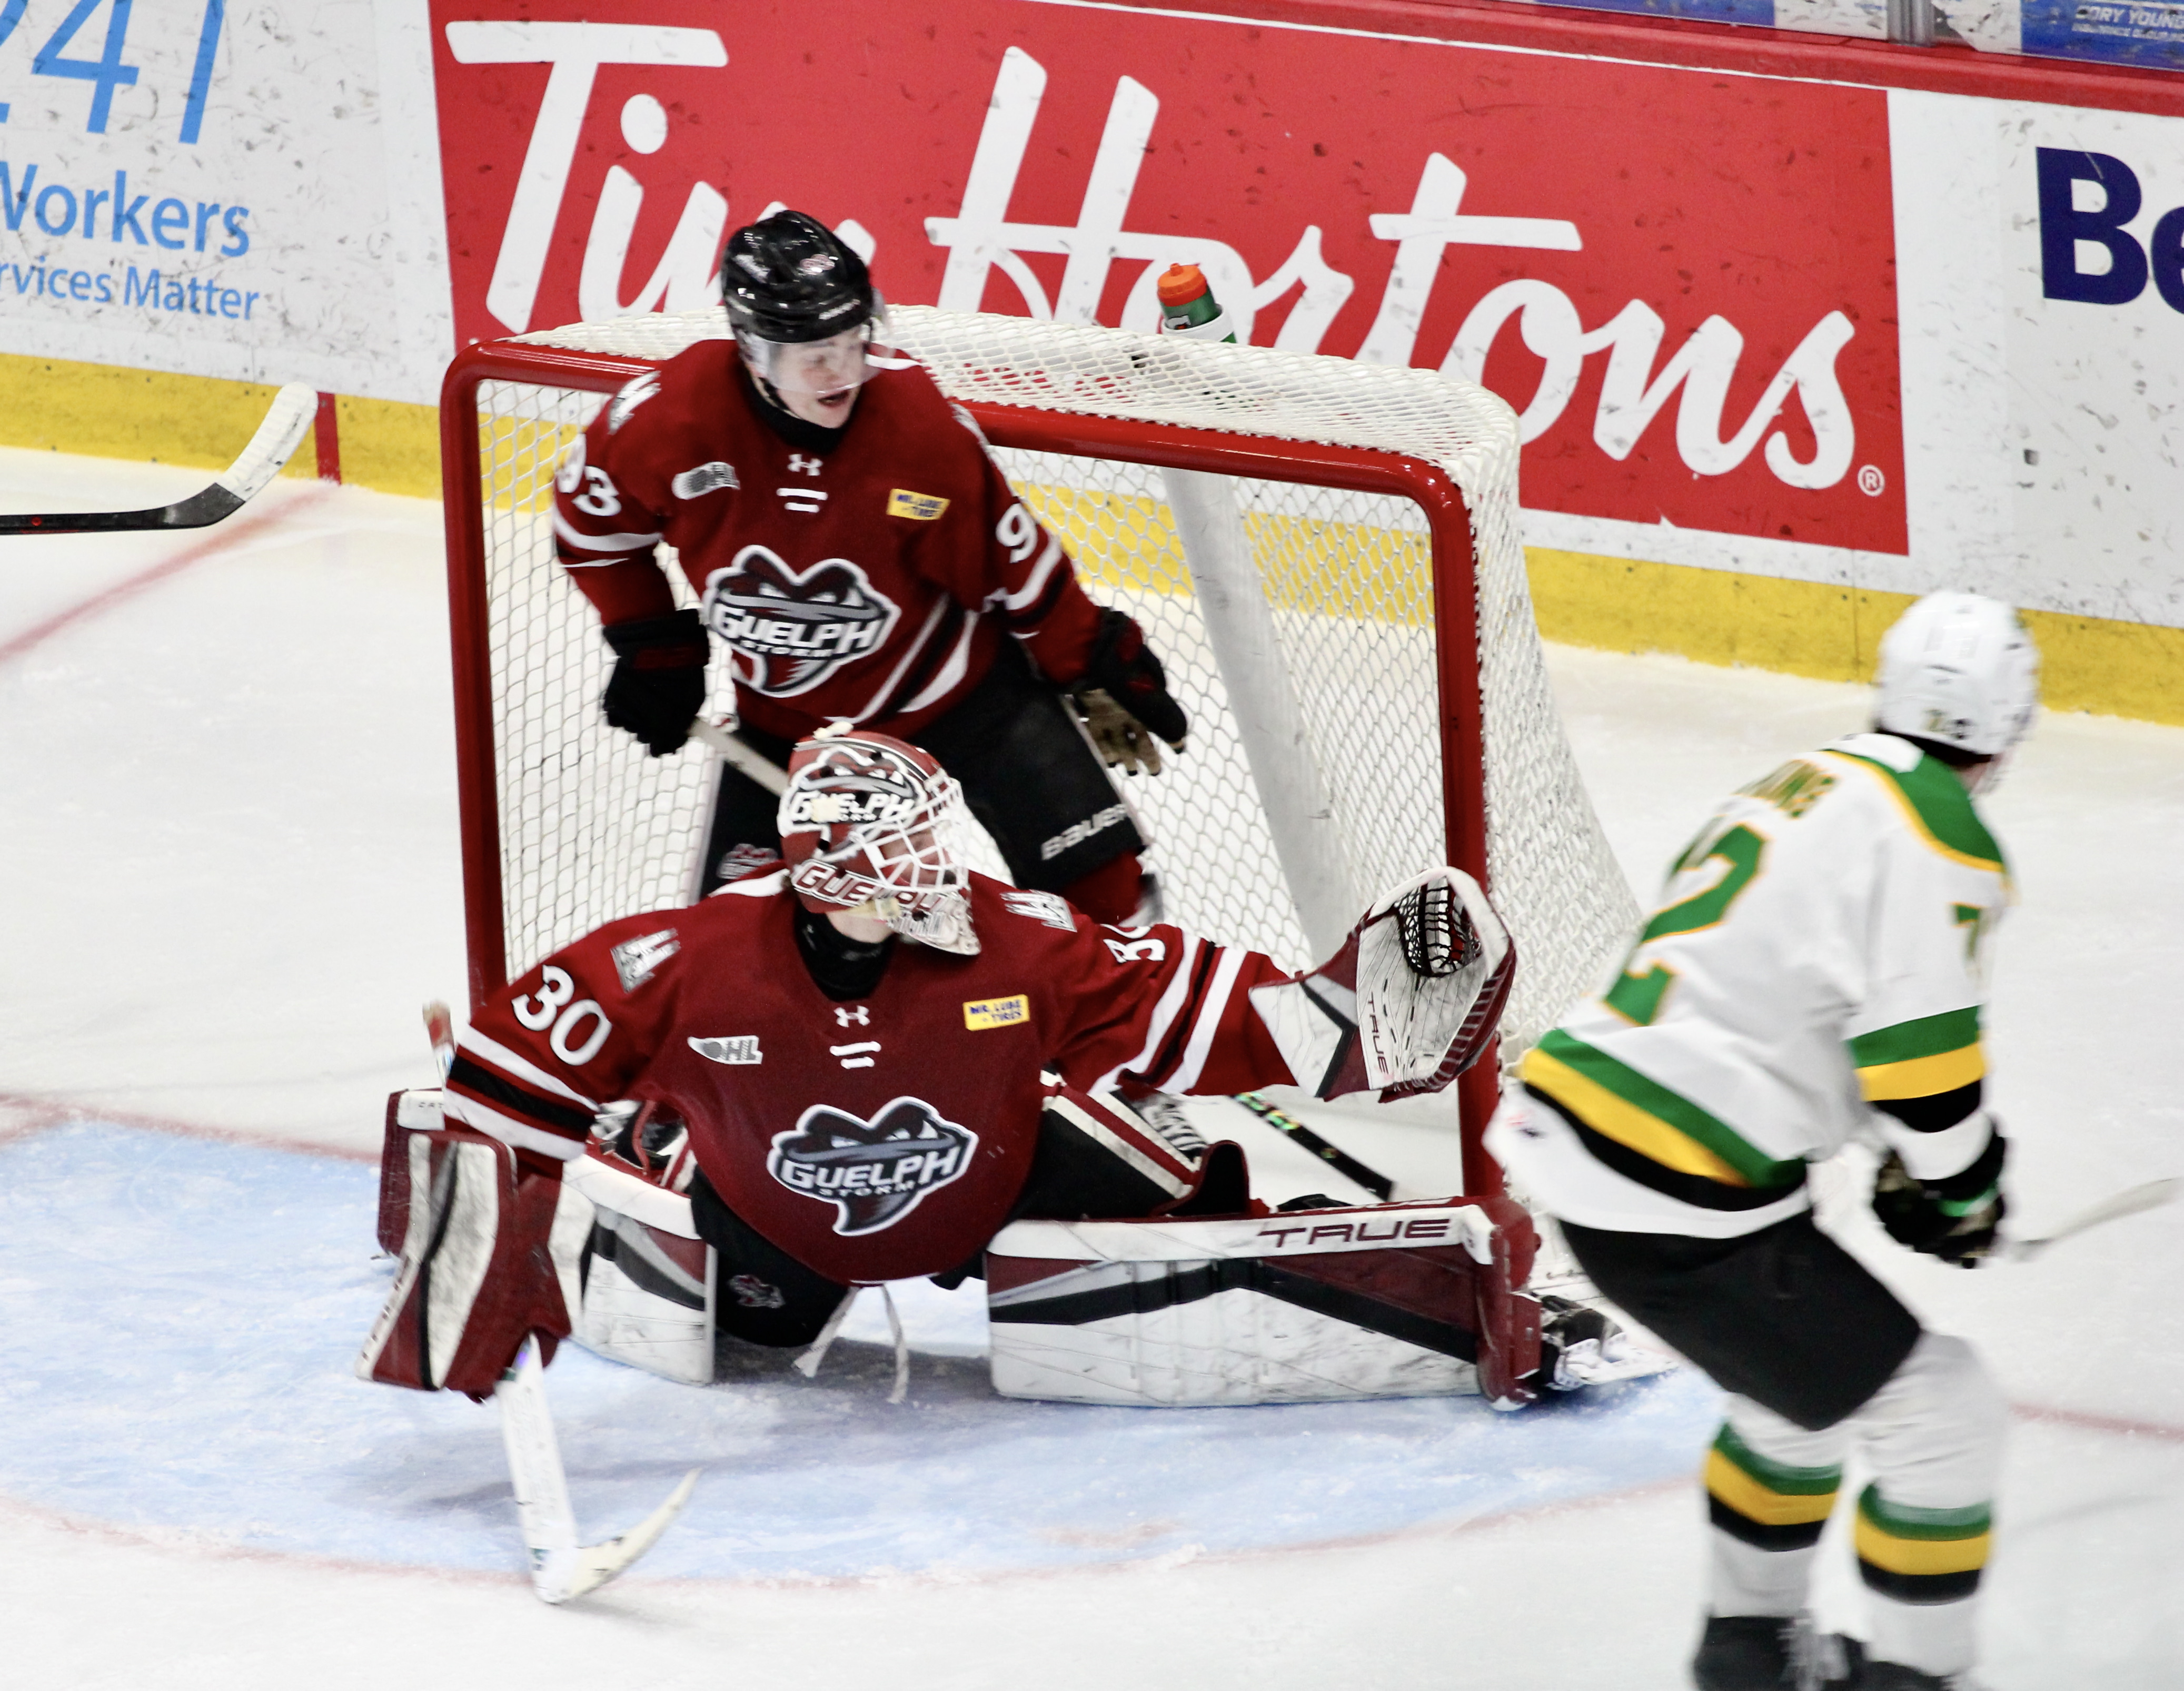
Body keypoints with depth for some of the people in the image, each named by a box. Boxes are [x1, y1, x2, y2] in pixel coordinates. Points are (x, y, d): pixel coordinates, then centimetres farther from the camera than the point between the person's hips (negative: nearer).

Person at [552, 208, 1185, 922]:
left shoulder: (919, 421, -24)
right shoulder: (670, 415, -24)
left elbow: (1011, 562, -11)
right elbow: (590, 515, -3)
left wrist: (1101, 669, -5)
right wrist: (651, 646, -1)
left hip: (958, 687, -1)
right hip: (787, 717, 1)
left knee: (1100, 884, -9)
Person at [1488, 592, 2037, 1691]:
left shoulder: (1811, 784, 16)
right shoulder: (1939, 838, -12)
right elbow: (1923, 1066, -17)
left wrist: (1908, 1158, 28)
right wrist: (1963, 1190, 3)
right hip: (1675, 1201, -9)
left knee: (1804, 1371, 31)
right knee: (1937, 1412, 1)